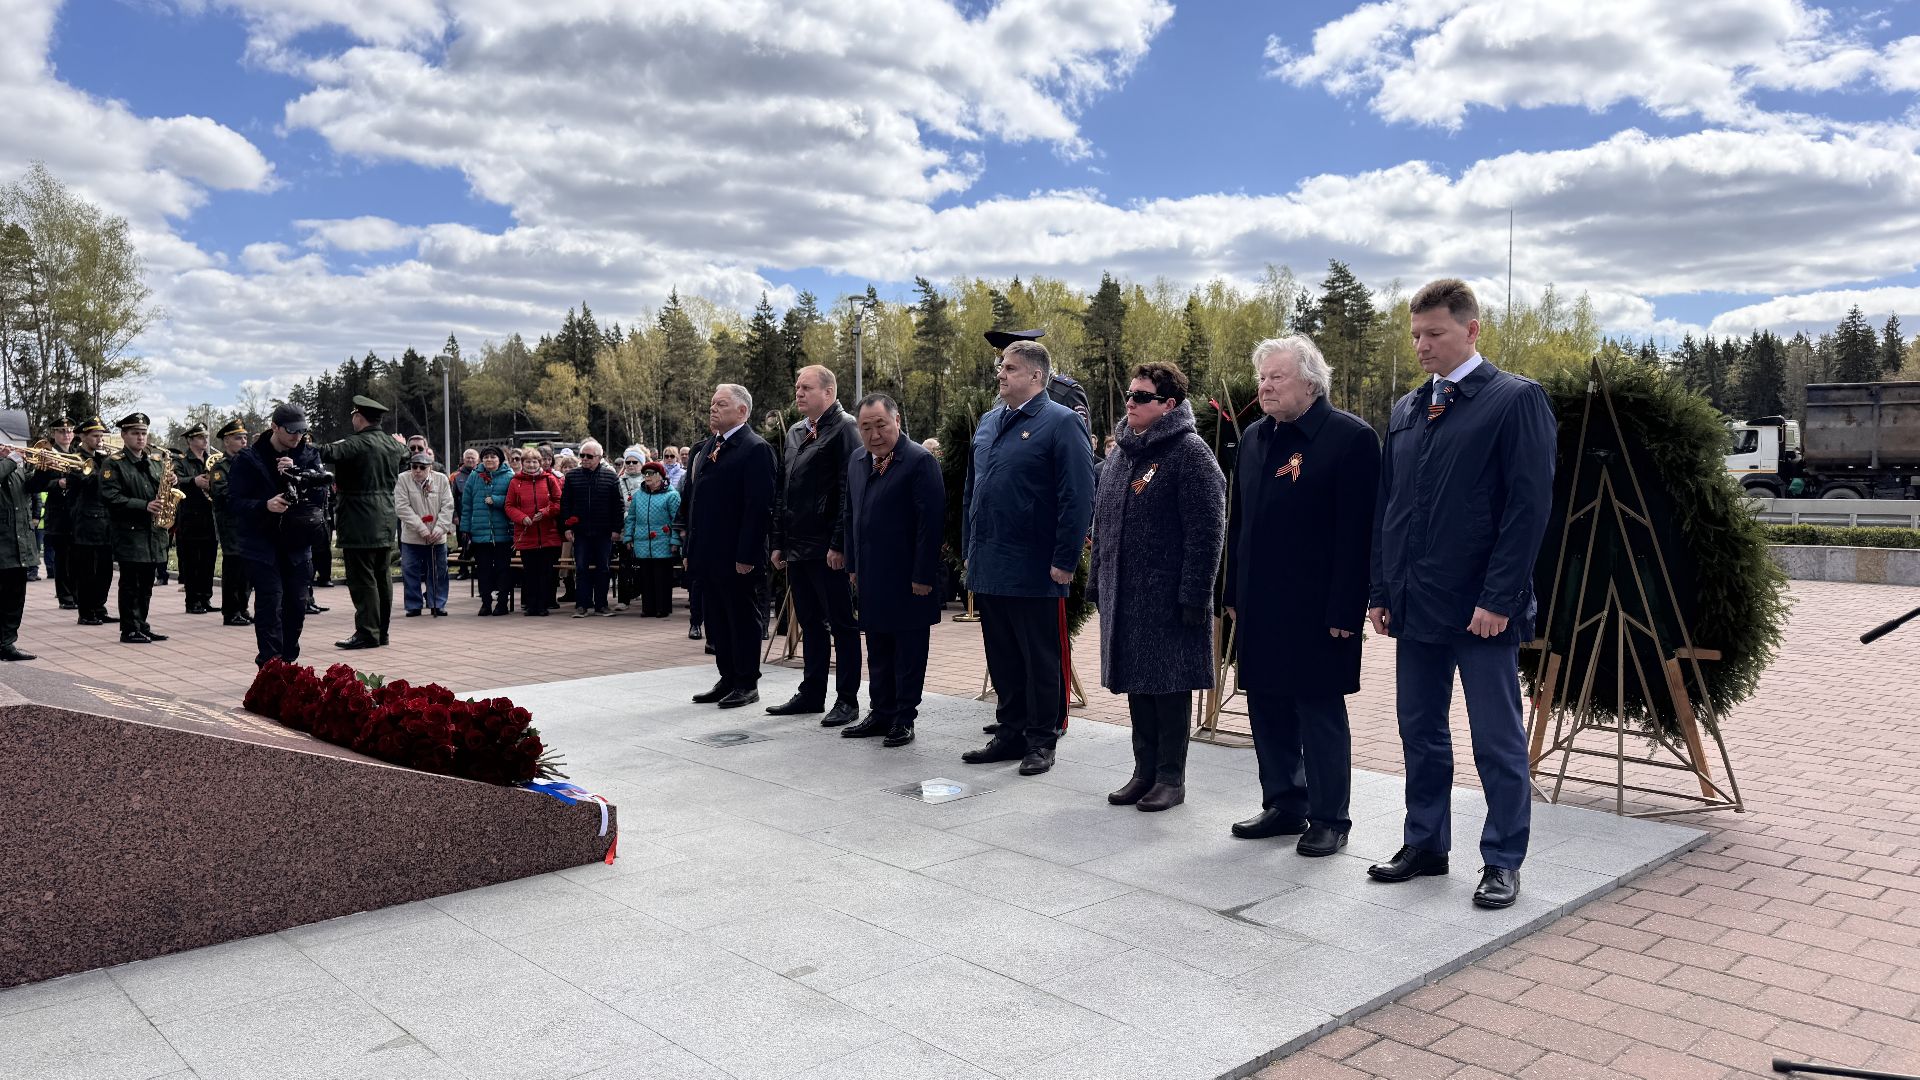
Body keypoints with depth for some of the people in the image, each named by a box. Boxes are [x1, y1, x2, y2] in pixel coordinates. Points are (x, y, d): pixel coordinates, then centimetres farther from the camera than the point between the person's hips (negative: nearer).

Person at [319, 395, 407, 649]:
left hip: (360, 525, -8)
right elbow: (405, 455, 34)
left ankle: (367, 632, -3)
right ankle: (381, 631, 18)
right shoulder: (392, 445, 11)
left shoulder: (357, 444, -14)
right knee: (382, 578, 12)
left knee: (362, 580, -4)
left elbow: (326, 454, -28)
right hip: (385, 523, 8)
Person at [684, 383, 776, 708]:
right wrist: (691, 550, 14)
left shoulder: (755, 449, -11)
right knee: (717, 621, 14)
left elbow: (759, 507, -17)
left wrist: (746, 556, -21)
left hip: (736, 559, -8)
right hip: (708, 557, 8)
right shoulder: (710, 448, 15)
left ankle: (747, 684, 12)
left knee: (742, 620, 2)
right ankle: (728, 679, 24)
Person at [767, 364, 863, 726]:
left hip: (829, 550, -8)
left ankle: (847, 699, 8)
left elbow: (849, 490, -16)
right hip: (797, 548, 8)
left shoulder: (843, 428, -9)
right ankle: (811, 693, 24)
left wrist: (839, 544, -19)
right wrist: (779, 542, 14)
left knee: (842, 625, 1)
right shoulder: (795, 433, 16)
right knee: (811, 624, 15)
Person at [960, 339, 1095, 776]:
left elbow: (1079, 497, -13)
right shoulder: (988, 423, 14)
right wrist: (969, 550, 16)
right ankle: (1010, 734, 27)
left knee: (1041, 660, 5)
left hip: (1034, 572, -7)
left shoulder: (1061, 423, -9)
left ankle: (1041, 741, 15)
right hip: (988, 569, 7)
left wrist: (1065, 560, -16)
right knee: (1002, 658, 15)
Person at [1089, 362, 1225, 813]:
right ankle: (1145, 771, 24)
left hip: (1168, 597, -7)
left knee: (1170, 686, 2)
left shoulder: (1190, 452, -11)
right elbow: (1103, 521, 20)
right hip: (1123, 595, 8)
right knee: (1136, 684, 13)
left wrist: (1193, 595, -19)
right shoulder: (1120, 452, 14)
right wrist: (1097, 581, 16)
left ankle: (1171, 777, 14)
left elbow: (1206, 530, -15)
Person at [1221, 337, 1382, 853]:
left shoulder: (1351, 437, -10)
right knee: (1268, 708, 13)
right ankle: (1284, 805, 28)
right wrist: (1235, 593, 14)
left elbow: (1357, 532, -14)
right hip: (1260, 606, 7)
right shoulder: (1255, 437, 13)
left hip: (1316, 608, -7)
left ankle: (1329, 819, 15)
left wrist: (1345, 610, -17)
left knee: (1320, 713, 3)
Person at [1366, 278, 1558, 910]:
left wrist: (1498, 598, -16)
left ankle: (1503, 862, 16)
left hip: (1482, 609, -6)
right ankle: (1425, 845, 26)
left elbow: (1530, 507, -12)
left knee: (1497, 741, 4)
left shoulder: (1517, 400, -6)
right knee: (1420, 733, 13)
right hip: (1415, 606, 6)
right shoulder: (1406, 410, 14)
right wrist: (1381, 591, 11)